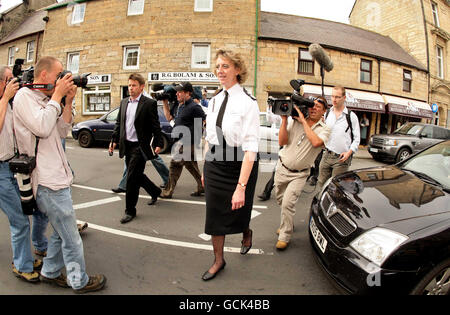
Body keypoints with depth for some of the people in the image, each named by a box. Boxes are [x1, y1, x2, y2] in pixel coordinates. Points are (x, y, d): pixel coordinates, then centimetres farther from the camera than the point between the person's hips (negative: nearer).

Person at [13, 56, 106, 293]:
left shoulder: (44, 99, 16)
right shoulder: (24, 96, -10)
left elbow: (62, 131, 14)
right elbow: (42, 128, -24)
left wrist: (68, 102, 4)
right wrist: (57, 95, -15)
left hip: (56, 176, 9)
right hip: (48, 181, -9)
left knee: (62, 232, 21)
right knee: (71, 237, 2)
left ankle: (50, 272, 37)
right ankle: (79, 282, 17)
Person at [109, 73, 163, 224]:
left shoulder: (149, 103, -6)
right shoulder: (124, 102, 12)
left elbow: (156, 126, -7)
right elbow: (119, 123, 17)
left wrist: (158, 144, -12)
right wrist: (114, 140, 10)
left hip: (140, 146, -7)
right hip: (126, 145, 7)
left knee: (132, 178, -5)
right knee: (136, 176, 16)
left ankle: (130, 210, 8)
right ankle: (154, 191, 41)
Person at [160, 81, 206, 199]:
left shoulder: (194, 107, -14)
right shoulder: (179, 106, 14)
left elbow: (206, 121, -14)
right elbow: (169, 117, 22)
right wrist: (165, 102, 14)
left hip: (186, 143, -9)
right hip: (180, 141, 9)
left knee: (175, 164, -4)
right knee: (191, 165, 16)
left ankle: (168, 192, 7)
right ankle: (202, 187, 27)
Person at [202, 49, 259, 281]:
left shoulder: (248, 103, -15)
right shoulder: (214, 101, 6)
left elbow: (250, 149, -21)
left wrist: (241, 186, -24)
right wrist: (206, 169, 13)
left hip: (238, 166, -5)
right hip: (214, 166, 6)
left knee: (237, 213, 15)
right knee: (214, 214, 13)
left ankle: (246, 232, 53)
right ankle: (218, 260, 36)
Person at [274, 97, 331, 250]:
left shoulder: (323, 129, -7)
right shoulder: (295, 121, -2)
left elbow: (316, 142, -29)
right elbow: (282, 141, -9)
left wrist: (303, 121, -22)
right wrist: (284, 119, -17)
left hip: (299, 174, -3)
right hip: (282, 167, 4)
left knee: (288, 203, -14)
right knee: (280, 199, 18)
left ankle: (284, 237, 5)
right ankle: (287, 224, 45)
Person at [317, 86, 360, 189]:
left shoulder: (351, 116, -1)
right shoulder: (327, 113, 10)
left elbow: (356, 138, 0)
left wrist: (349, 152, -13)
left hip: (341, 158, -4)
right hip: (326, 155, 4)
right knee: (321, 183, 9)